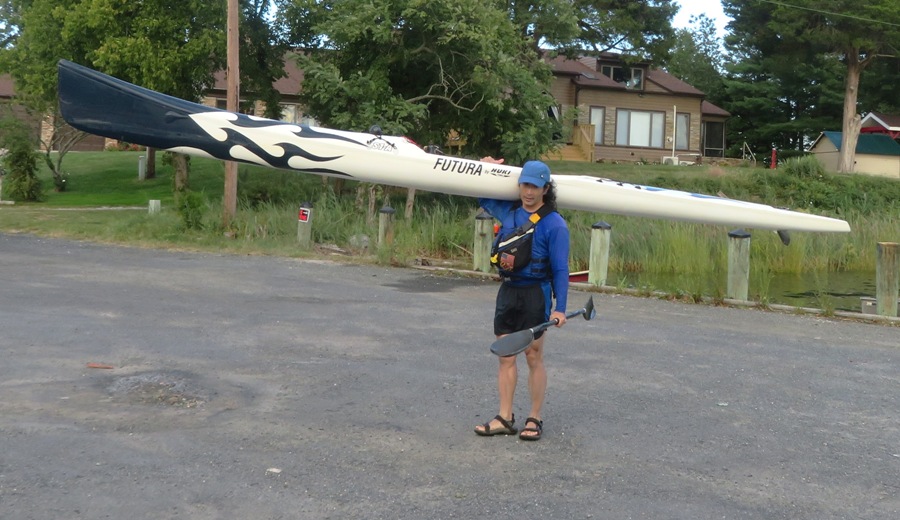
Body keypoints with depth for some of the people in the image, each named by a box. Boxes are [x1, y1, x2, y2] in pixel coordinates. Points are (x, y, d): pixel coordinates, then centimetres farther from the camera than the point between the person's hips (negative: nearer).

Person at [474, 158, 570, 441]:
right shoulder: (507, 211, 8)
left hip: (535, 293, -5)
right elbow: (483, 198, 30)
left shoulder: (554, 224, -9)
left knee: (534, 357, 2)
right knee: (506, 356, 7)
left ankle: (534, 419, 12)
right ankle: (505, 418, 12)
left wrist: (560, 308, -15)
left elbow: (560, 269, -10)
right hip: (508, 290, 6)